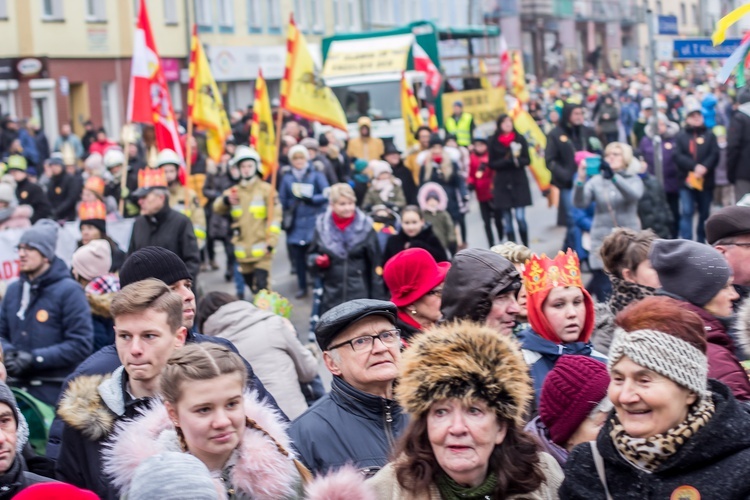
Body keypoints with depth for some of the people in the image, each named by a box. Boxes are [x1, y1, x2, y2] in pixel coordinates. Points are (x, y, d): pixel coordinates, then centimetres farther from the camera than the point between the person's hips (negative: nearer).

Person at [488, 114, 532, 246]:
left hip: (519, 183, -1)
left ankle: (525, 248, 7)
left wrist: (517, 160, -19)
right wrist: (507, 160, -15)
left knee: (520, 217, -7)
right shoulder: (494, 141, 0)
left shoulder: (520, 139, 1)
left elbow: (527, 160, 2)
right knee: (507, 220, 3)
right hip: (502, 184, 1)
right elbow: (492, 164, 0)